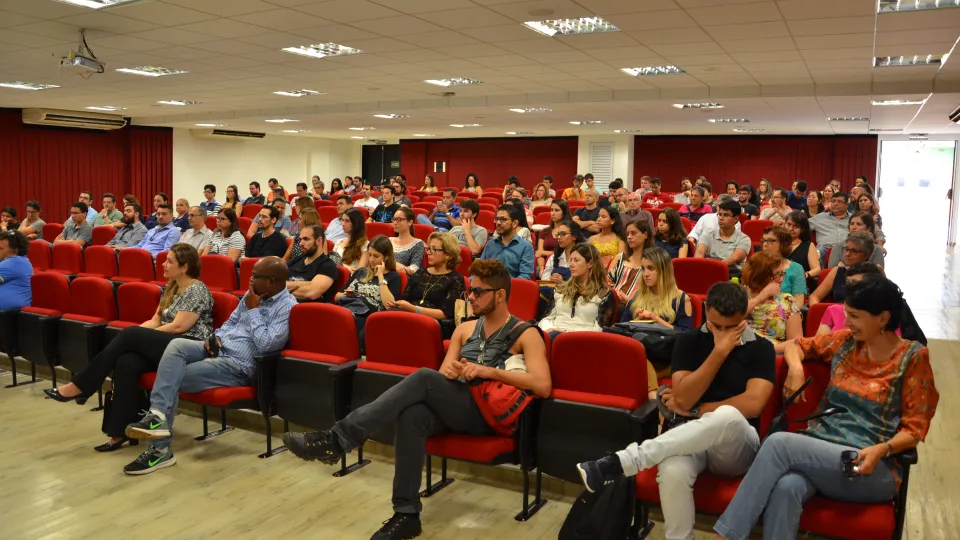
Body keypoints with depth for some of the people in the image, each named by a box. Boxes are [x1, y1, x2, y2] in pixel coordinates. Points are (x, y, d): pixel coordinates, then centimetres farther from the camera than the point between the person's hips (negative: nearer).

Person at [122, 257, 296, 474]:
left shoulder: (287, 307, -14)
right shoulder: (252, 294, 11)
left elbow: (265, 345, -23)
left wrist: (253, 310, -15)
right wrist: (216, 337, 1)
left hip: (239, 366, -8)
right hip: (218, 349, 8)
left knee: (174, 378, -16)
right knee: (176, 345, -20)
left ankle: (160, 448, -7)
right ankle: (157, 415, -25)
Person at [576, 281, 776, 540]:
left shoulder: (761, 348, 4)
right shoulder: (689, 341, 8)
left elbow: (752, 404, -11)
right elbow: (683, 399, -5)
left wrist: (696, 410, -4)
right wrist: (719, 352, -9)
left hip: (737, 446, -1)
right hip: (689, 438, 1)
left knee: (727, 416, -39)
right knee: (673, 470, -38)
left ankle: (621, 461, -39)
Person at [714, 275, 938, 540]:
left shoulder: (913, 357, 0)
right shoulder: (845, 341, 12)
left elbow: (914, 429, -1)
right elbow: (797, 346, 25)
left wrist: (881, 449, -21)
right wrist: (796, 367, 1)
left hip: (873, 469, -3)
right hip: (821, 450, 4)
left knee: (779, 443, -31)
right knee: (785, 488, -35)